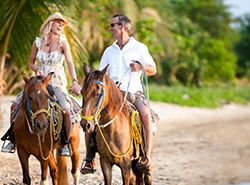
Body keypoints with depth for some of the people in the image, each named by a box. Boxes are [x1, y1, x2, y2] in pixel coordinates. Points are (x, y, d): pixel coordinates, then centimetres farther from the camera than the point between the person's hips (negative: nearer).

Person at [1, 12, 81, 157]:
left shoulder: (63, 43, -5)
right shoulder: (37, 43, 3)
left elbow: (70, 63, -16)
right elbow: (31, 63, 15)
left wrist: (75, 82, -31)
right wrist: (37, 70, -8)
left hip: (58, 84, -3)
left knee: (66, 111, -28)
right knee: (15, 106, -9)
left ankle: (65, 145, -10)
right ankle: (14, 140, 6)